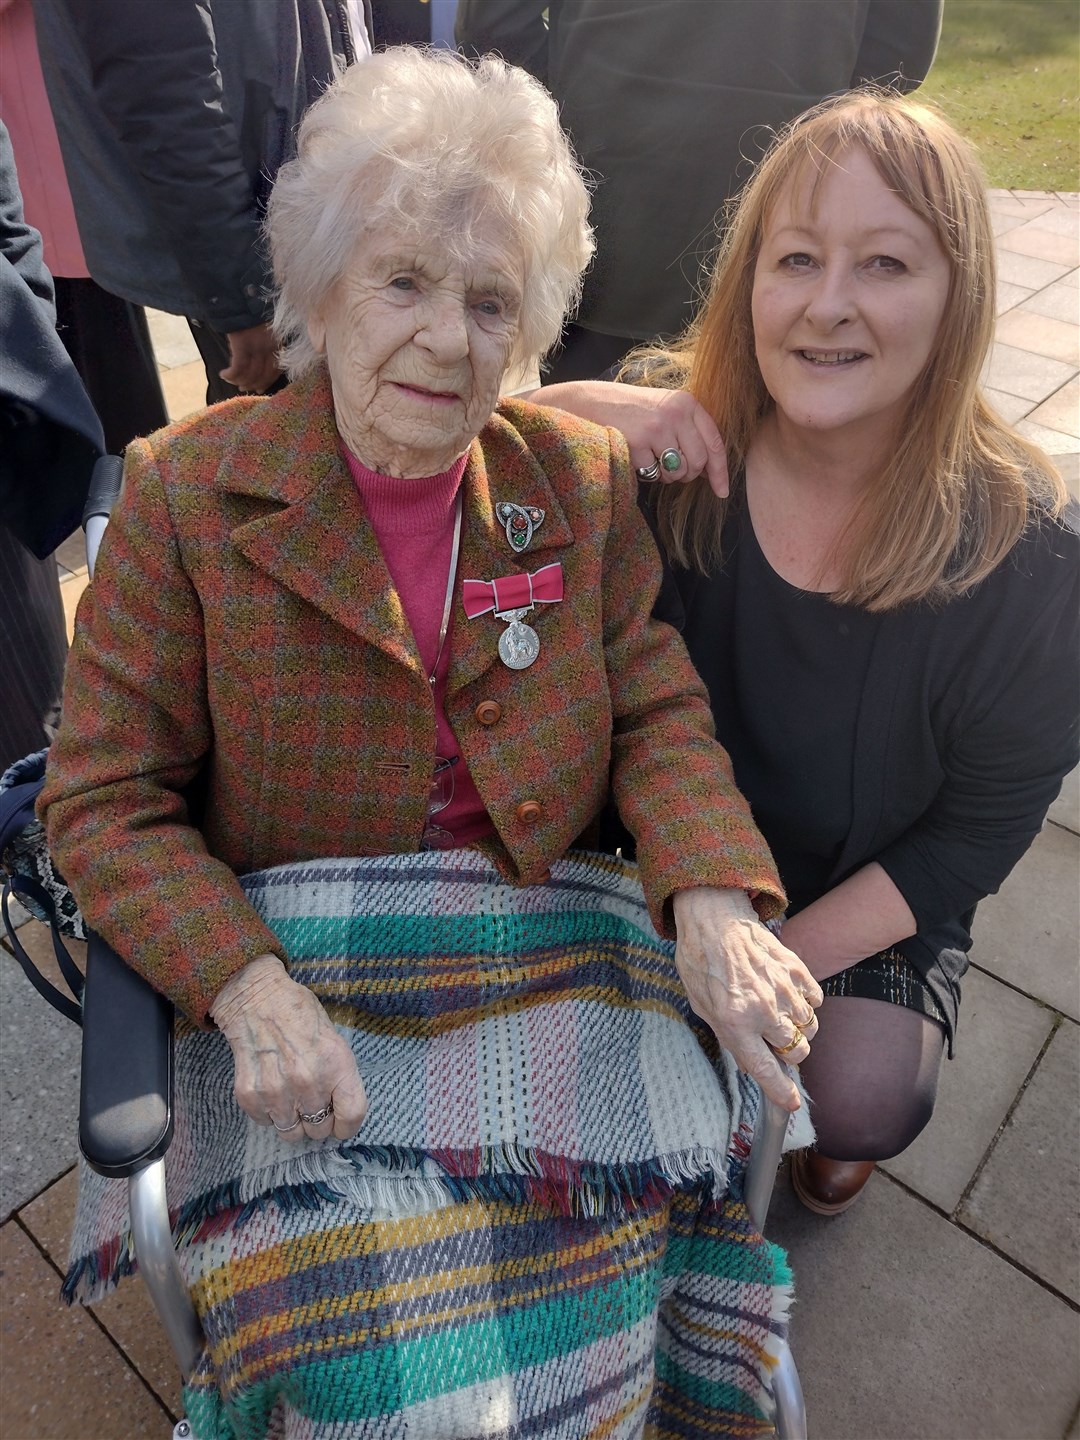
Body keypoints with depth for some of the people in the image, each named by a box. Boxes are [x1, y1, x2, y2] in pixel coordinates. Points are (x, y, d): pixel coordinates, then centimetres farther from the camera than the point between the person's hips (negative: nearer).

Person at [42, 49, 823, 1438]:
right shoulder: (188, 492, -6)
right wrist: (249, 989, -19)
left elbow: (661, 712, 3)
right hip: (292, 956, -1)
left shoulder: (581, 479, 2)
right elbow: (102, 799, -4)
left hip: (547, 935, 3)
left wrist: (715, 904, -16)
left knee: (592, 1286, -14)